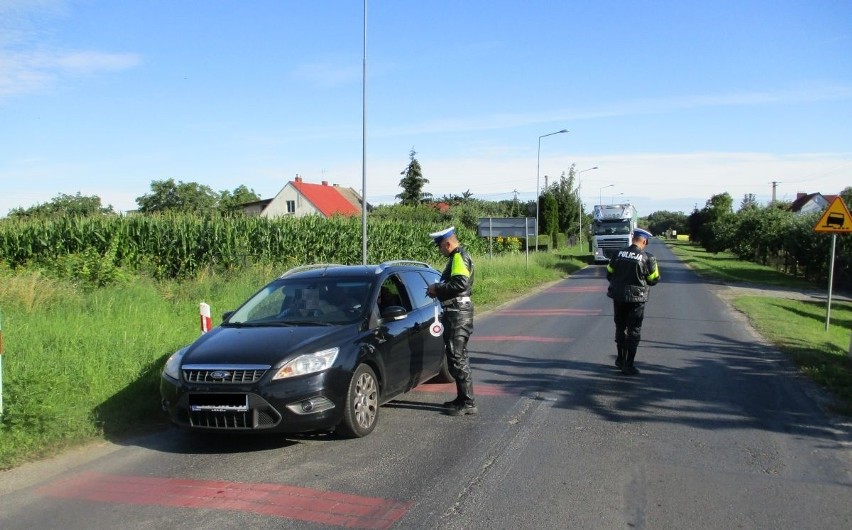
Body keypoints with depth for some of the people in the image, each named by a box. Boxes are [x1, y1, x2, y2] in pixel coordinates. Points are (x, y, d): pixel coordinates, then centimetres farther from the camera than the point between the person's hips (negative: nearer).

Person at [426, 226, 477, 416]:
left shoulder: (459, 257, -14)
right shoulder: (457, 257, 18)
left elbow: (460, 283, -26)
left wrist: (437, 289, -16)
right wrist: (438, 288, 6)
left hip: (458, 313, -11)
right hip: (456, 311, 11)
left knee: (457, 357, -9)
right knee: (456, 356, 16)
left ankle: (468, 402, -5)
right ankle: (463, 399, 24)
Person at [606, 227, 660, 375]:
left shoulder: (619, 254, -3)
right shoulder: (648, 258, -13)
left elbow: (609, 275, 4)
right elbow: (654, 280, -4)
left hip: (618, 297, 4)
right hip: (636, 298, -4)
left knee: (620, 328, 20)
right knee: (634, 331, 6)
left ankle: (620, 359, 32)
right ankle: (628, 365, 7)